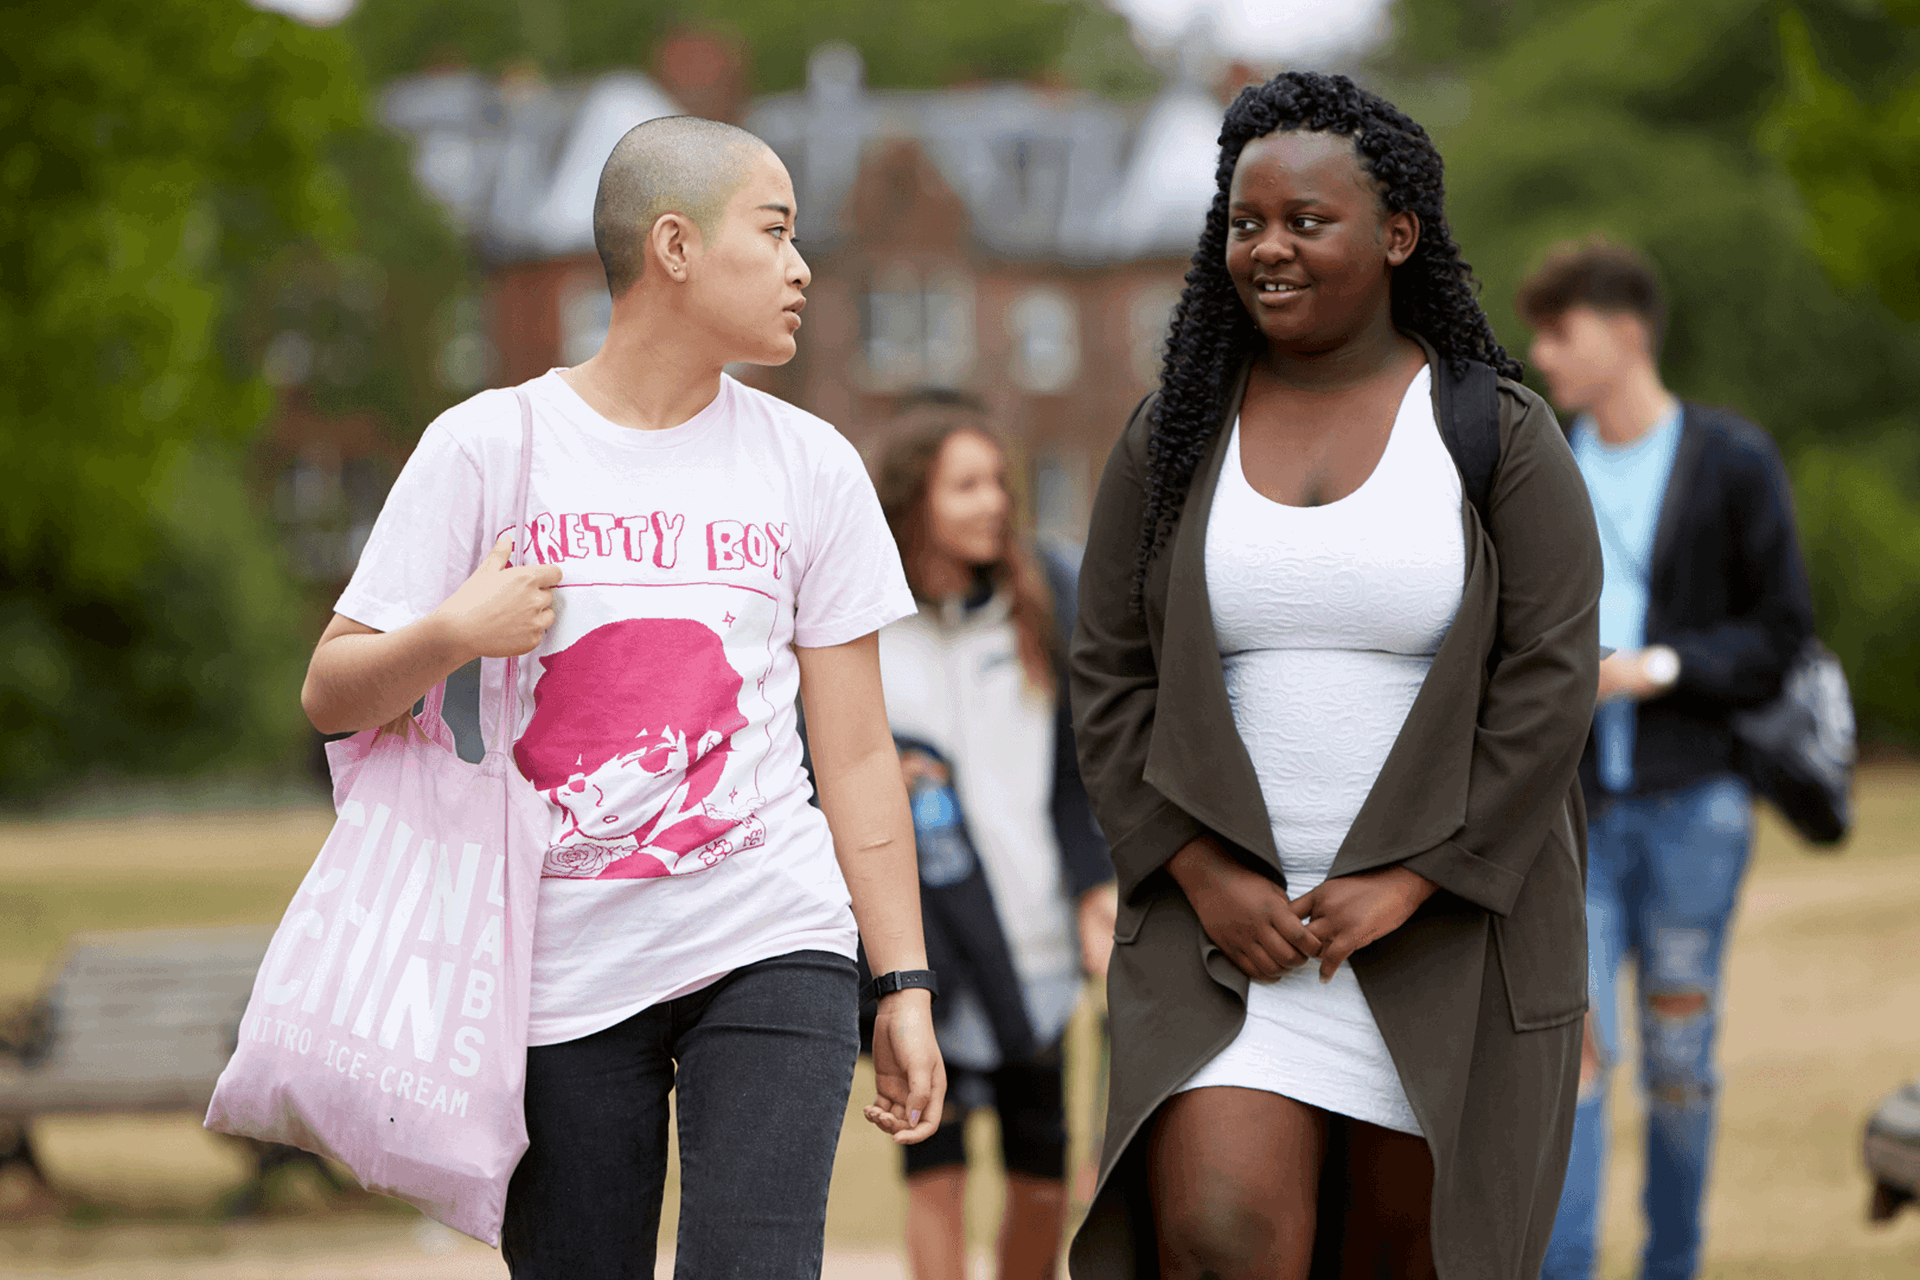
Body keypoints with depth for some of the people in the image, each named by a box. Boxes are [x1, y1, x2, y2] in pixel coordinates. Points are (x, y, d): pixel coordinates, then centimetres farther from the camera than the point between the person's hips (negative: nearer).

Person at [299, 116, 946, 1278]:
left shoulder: (810, 465, 9)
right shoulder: (487, 448, 1)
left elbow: (856, 748, 9)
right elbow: (333, 696, 3)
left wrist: (907, 984, 5)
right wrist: (449, 639, -18)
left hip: (770, 944, 1)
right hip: (562, 966, -1)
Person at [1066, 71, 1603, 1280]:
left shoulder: (1500, 434, -1)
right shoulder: (1171, 442, 7)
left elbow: (1551, 680, -7)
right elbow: (1112, 681, 5)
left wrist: (1408, 883, -14)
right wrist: (1201, 874, -9)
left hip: (1444, 927, -1)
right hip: (1226, 920, 1)